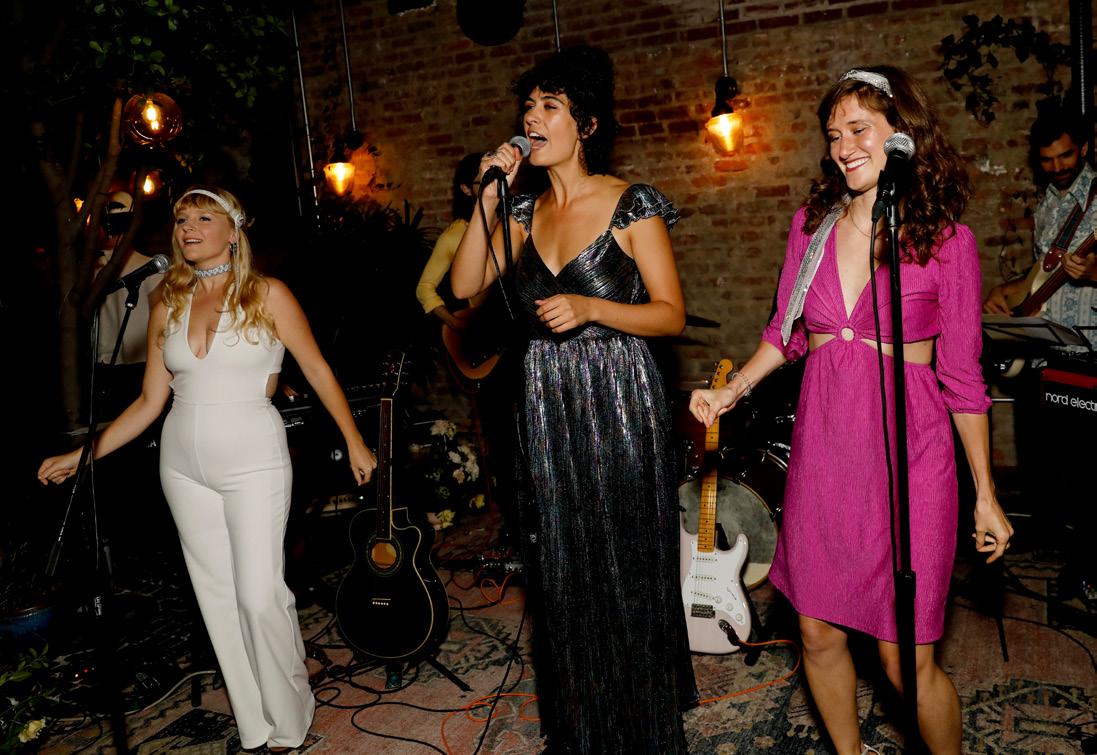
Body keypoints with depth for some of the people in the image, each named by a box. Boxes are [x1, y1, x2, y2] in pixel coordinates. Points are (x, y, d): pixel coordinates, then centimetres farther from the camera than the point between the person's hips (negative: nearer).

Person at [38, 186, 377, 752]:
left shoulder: (267, 295, -3)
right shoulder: (168, 305, 9)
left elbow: (317, 371, 1)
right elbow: (150, 401, 11)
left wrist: (354, 443, 0)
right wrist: (84, 453, 5)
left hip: (253, 461, -4)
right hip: (184, 465, 5)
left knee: (259, 596, -9)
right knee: (218, 598, 9)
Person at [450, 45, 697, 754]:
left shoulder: (631, 204, -6)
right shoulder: (526, 210, 9)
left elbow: (671, 313, -7)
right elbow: (465, 286, 1)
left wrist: (589, 307, -21)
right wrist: (489, 197, -4)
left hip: (618, 402, -5)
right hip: (544, 403, 5)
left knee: (626, 569, 6)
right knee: (562, 570, 14)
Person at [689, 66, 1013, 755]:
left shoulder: (946, 239, -5)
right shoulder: (812, 224, 6)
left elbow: (963, 375, -2)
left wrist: (986, 495, 1)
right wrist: (731, 392, 1)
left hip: (906, 452, -4)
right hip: (822, 446, 4)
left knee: (906, 659, 1)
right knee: (818, 633, 12)